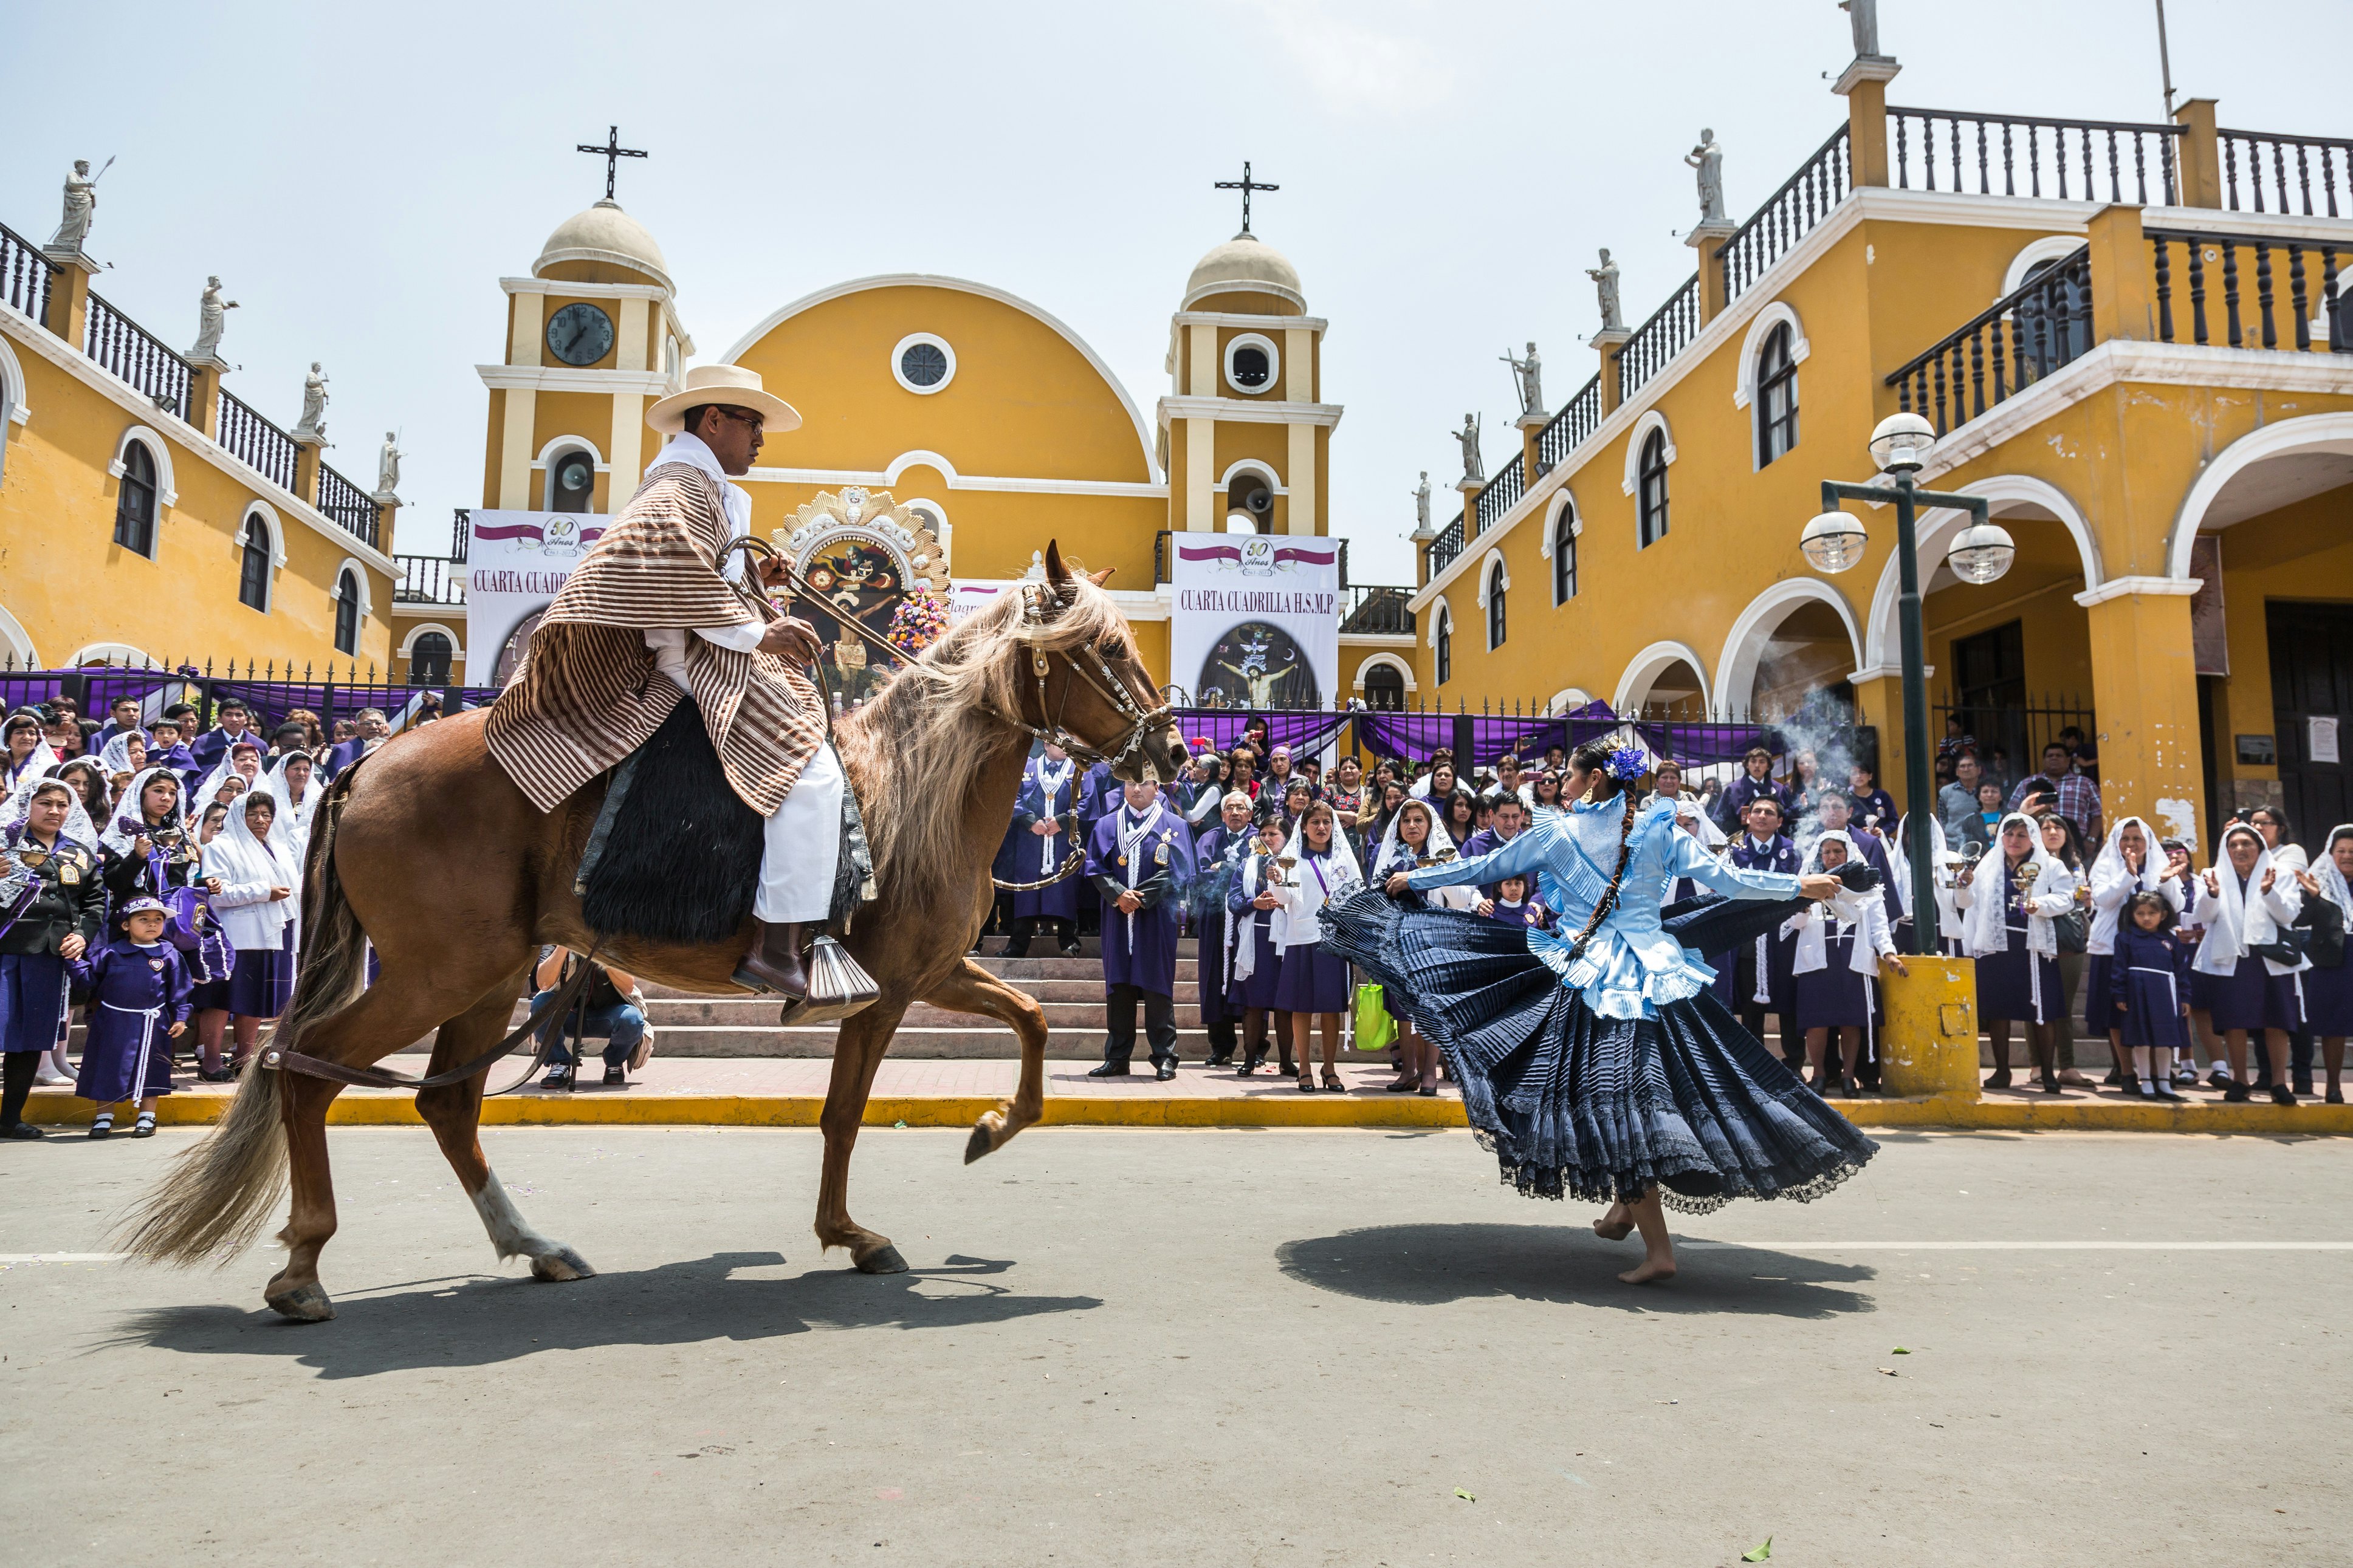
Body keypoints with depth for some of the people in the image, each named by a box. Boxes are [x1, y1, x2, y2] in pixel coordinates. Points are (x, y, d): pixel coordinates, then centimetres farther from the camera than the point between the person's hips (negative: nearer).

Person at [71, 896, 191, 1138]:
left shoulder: (170, 955, -1)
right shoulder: (110, 953, 0)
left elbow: (179, 989, 2)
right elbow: (89, 979, 5)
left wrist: (180, 1017, -1)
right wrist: (76, 960, -6)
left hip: (151, 1024, -1)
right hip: (112, 1021, 1)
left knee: (149, 1070, 7)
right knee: (107, 1068, 7)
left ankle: (147, 1118, 19)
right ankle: (104, 1117, 21)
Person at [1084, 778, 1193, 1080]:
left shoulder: (1173, 826, 5)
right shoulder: (1108, 825, 12)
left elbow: (1177, 871, -5)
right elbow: (1095, 867, 4)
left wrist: (1140, 897, -12)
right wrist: (1119, 895, -13)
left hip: (1157, 918, -2)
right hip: (1118, 918, 3)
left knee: (1157, 987, -2)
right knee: (1118, 986, 4)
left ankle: (1165, 1058, 3)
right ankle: (1117, 1058, 10)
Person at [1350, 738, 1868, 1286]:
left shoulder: (1557, 832, 0)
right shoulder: (1659, 829, 5)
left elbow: (1482, 869, 7)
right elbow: (1725, 879, 7)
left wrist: (1415, 879, 20)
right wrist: (1800, 885, 21)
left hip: (1590, 977, -3)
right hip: (1658, 970, 3)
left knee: (1614, 1101, -2)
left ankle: (1659, 1250, -2)